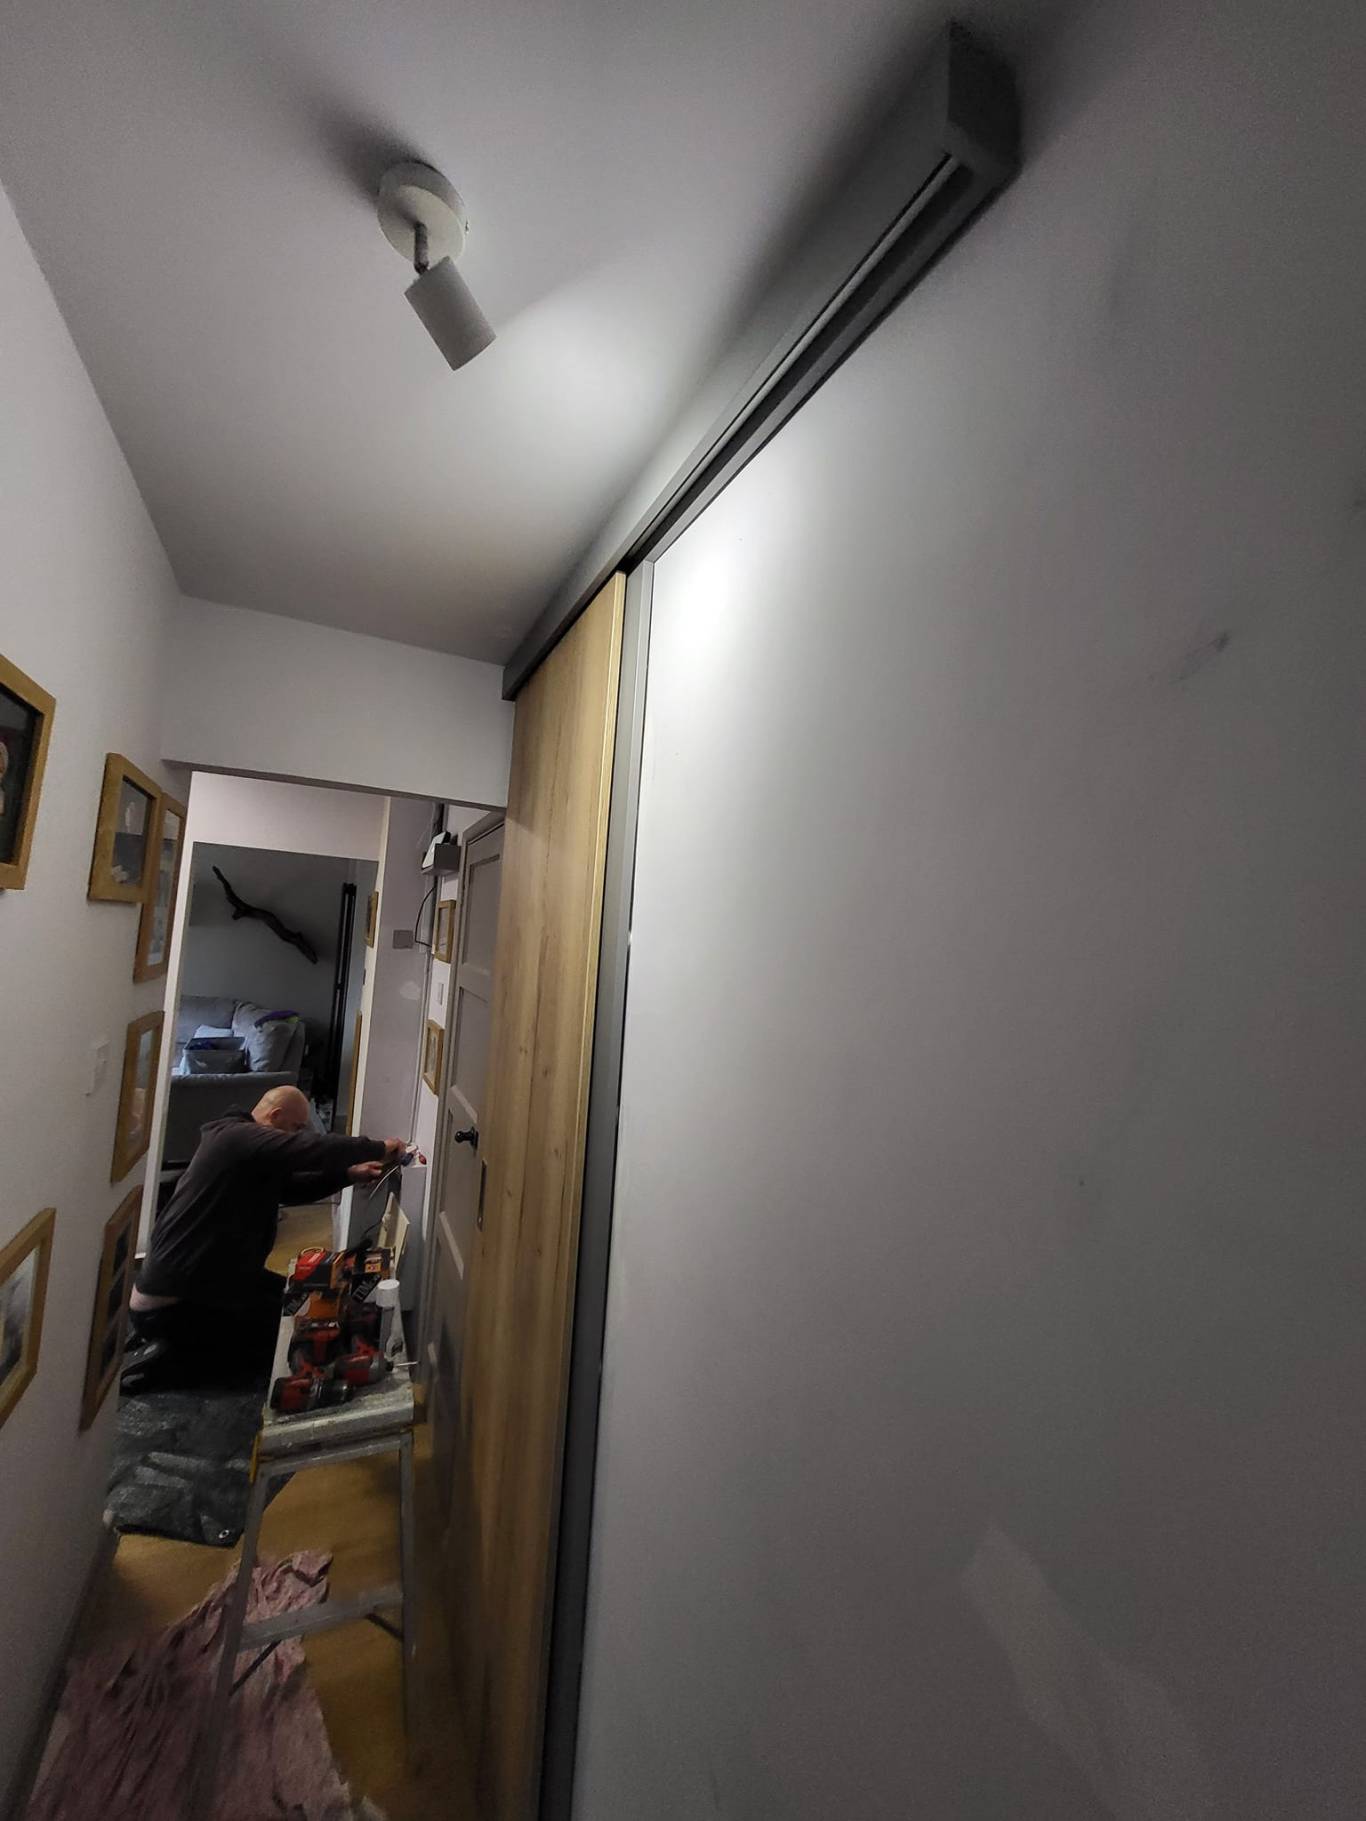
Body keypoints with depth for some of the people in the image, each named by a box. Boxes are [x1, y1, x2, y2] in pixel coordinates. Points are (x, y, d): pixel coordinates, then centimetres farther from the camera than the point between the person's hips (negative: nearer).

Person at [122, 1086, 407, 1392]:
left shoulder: (241, 1142, 11)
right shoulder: (239, 1137, -22)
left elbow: (291, 1186, 16)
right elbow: (316, 1149, -34)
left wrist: (348, 1175, 2)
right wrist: (379, 1148, -21)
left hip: (187, 1280, 11)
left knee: (288, 1295, 16)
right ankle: (160, 1361, -3)